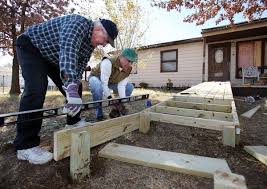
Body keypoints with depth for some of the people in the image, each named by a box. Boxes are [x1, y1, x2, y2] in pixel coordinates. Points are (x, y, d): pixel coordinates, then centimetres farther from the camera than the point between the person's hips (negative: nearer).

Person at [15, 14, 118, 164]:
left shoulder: (91, 43, -3)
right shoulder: (79, 23, -30)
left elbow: (80, 67, -9)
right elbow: (67, 51, -47)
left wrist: (74, 87, -25)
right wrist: (71, 87, -58)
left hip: (54, 57, 9)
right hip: (31, 47, -8)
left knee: (75, 86, 4)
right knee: (36, 90, -25)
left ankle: (73, 122, 20)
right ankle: (25, 146, -18)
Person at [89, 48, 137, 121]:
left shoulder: (128, 69, -17)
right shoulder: (108, 63, -38)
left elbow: (121, 86, -21)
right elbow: (103, 84, -39)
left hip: (111, 81, 6)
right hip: (96, 77, -6)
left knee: (130, 87, -9)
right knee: (98, 87, -41)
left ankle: (115, 112, 0)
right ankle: (99, 115, -20)